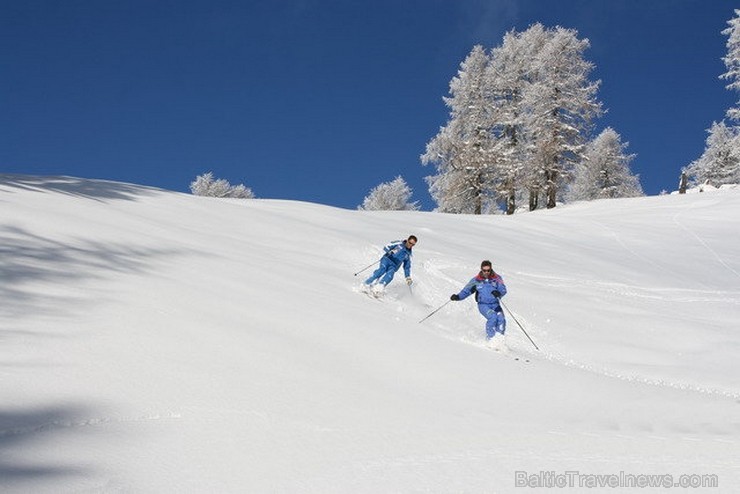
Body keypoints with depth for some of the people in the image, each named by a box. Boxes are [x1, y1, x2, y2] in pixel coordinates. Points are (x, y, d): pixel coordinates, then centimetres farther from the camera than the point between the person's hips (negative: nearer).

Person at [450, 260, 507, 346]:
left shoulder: (497, 278, 1)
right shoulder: (476, 280, 1)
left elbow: (503, 290, -8)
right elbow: (466, 290, 3)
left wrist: (498, 293, -31)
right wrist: (458, 296, -14)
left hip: (495, 304, 2)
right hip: (483, 305, -2)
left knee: (501, 319, -24)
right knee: (493, 317, -28)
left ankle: (500, 339, -6)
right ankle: (490, 338, -12)